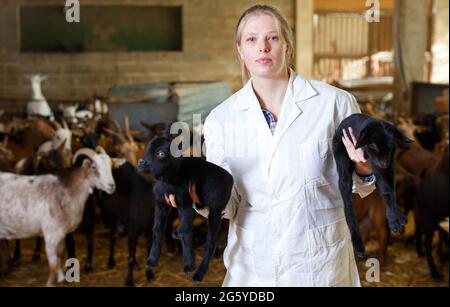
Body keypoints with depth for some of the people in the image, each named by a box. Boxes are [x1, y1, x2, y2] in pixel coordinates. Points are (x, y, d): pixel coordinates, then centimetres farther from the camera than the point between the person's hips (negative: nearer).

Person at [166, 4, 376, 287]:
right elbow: (228, 205, -2)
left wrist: (362, 170, -21)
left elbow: (357, 188, 0)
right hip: (251, 266, 1)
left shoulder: (335, 102, -9)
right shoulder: (220, 119, -4)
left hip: (321, 263, -1)